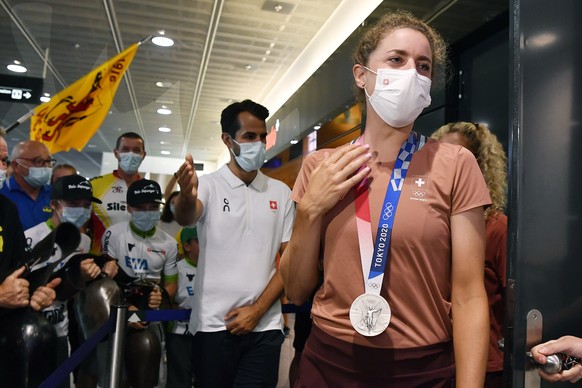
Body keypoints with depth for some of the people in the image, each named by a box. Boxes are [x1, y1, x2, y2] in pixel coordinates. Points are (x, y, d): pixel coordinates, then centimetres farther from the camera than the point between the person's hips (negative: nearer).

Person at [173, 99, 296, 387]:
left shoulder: (281, 192, 5)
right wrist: (187, 196, -46)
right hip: (213, 324, -1)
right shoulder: (209, 185, -3)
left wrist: (258, 309, -5)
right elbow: (185, 218, -23)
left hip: (265, 326, 2)